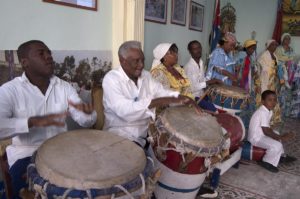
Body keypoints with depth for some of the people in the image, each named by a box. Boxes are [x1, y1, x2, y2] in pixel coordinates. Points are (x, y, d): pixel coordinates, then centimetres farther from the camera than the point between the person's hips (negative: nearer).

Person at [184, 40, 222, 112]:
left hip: (202, 94, 8)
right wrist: (207, 82, -20)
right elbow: (191, 88, -23)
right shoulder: (188, 66, -21)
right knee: (213, 109, -21)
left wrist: (213, 81, -2)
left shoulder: (201, 63, 7)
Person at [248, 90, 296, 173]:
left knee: (276, 135, 28)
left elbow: (267, 128, 10)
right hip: (256, 138, -11)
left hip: (260, 134, 11)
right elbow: (266, 131, -26)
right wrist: (281, 137, -19)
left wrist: (278, 136, -2)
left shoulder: (269, 111, 5)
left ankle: (281, 156, 33)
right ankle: (267, 162, -1)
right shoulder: (263, 112, -26)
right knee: (277, 145, -23)